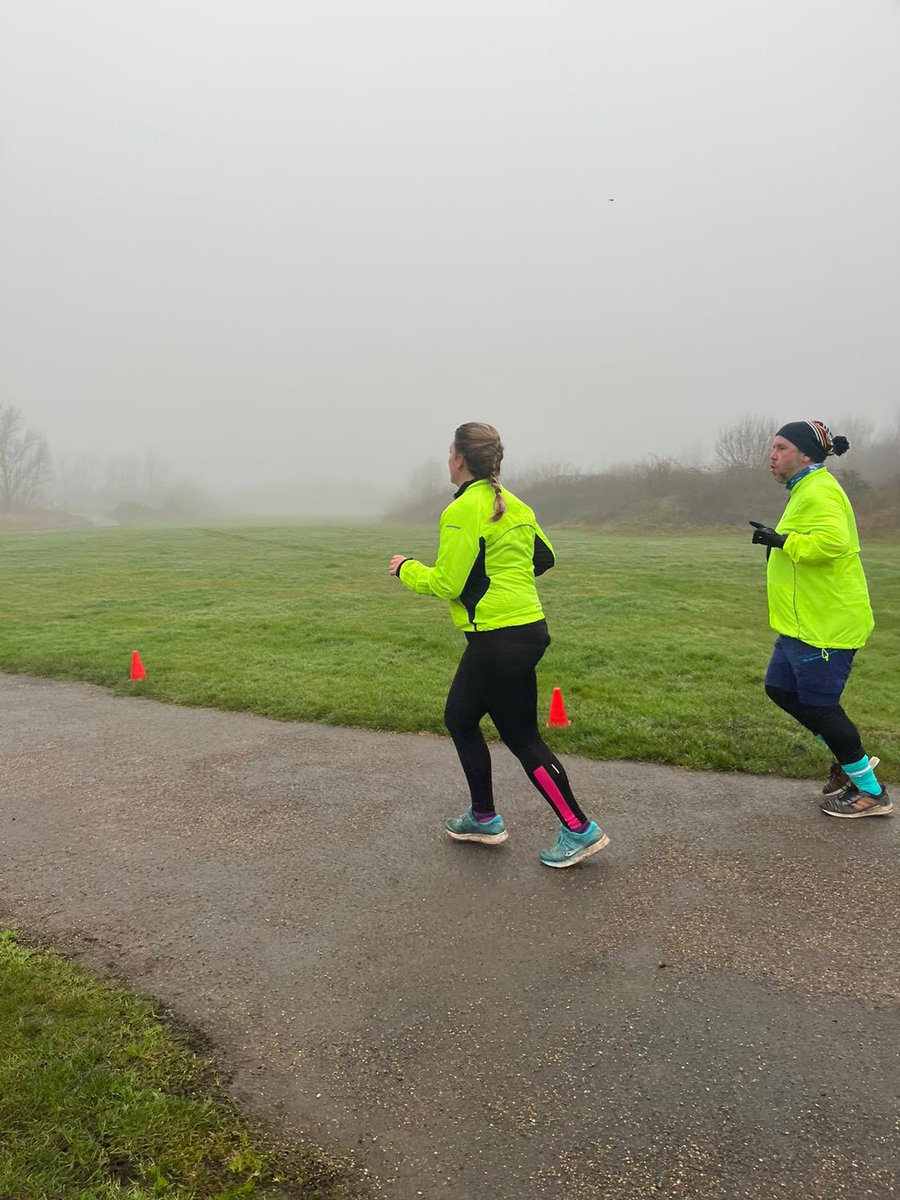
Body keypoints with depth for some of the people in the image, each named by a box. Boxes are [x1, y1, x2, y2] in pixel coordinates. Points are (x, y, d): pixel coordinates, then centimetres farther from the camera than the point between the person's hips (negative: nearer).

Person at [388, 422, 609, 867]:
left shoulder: (463, 511, -15)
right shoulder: (513, 504, 11)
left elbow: (446, 583, -16)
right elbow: (543, 558, 17)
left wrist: (407, 569, 1)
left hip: (498, 639, -10)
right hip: (528, 626, 10)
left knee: (522, 737, 1)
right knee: (459, 718, 19)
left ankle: (580, 831, 10)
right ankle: (483, 818, 31)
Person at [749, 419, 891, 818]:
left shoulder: (820, 491, -19)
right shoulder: (804, 490, 15)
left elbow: (832, 542, -34)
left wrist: (782, 540, -25)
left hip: (826, 625, -11)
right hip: (803, 623, 11)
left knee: (817, 705, -2)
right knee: (780, 688, 16)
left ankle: (871, 792, 15)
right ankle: (849, 758, 29)